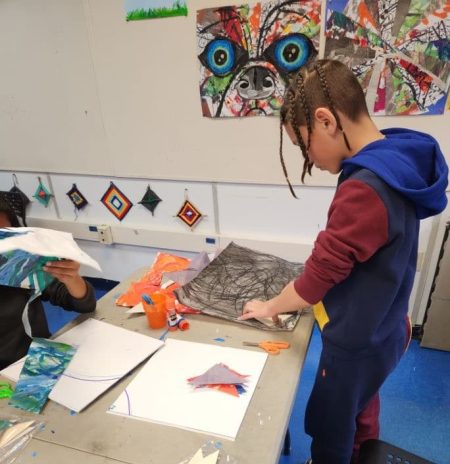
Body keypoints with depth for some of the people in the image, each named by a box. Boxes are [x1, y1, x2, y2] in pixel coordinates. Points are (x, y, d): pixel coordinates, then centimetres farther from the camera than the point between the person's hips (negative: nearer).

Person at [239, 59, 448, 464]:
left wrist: (269, 307, -7)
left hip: (356, 342, -8)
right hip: (378, 331, 8)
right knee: (361, 416, 31)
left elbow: (321, 273, -25)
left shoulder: (363, 190, -34)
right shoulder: (396, 166, -3)